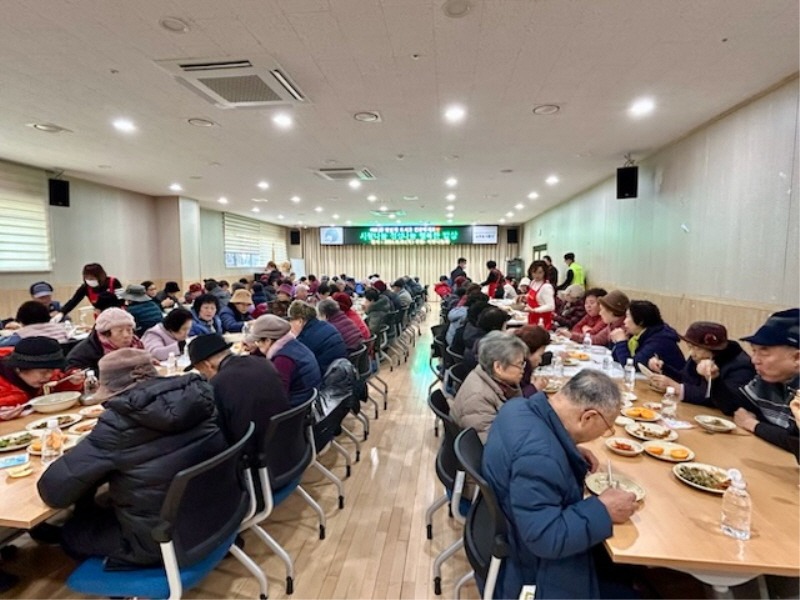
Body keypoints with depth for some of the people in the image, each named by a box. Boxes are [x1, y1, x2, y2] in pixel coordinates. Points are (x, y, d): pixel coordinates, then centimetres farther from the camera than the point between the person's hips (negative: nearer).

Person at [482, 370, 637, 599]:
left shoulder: (520, 407, -8)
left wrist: (571, 452, 0)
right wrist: (604, 510, -22)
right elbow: (545, 539, -32)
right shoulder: (538, 456, -36)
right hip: (533, 564, -8)